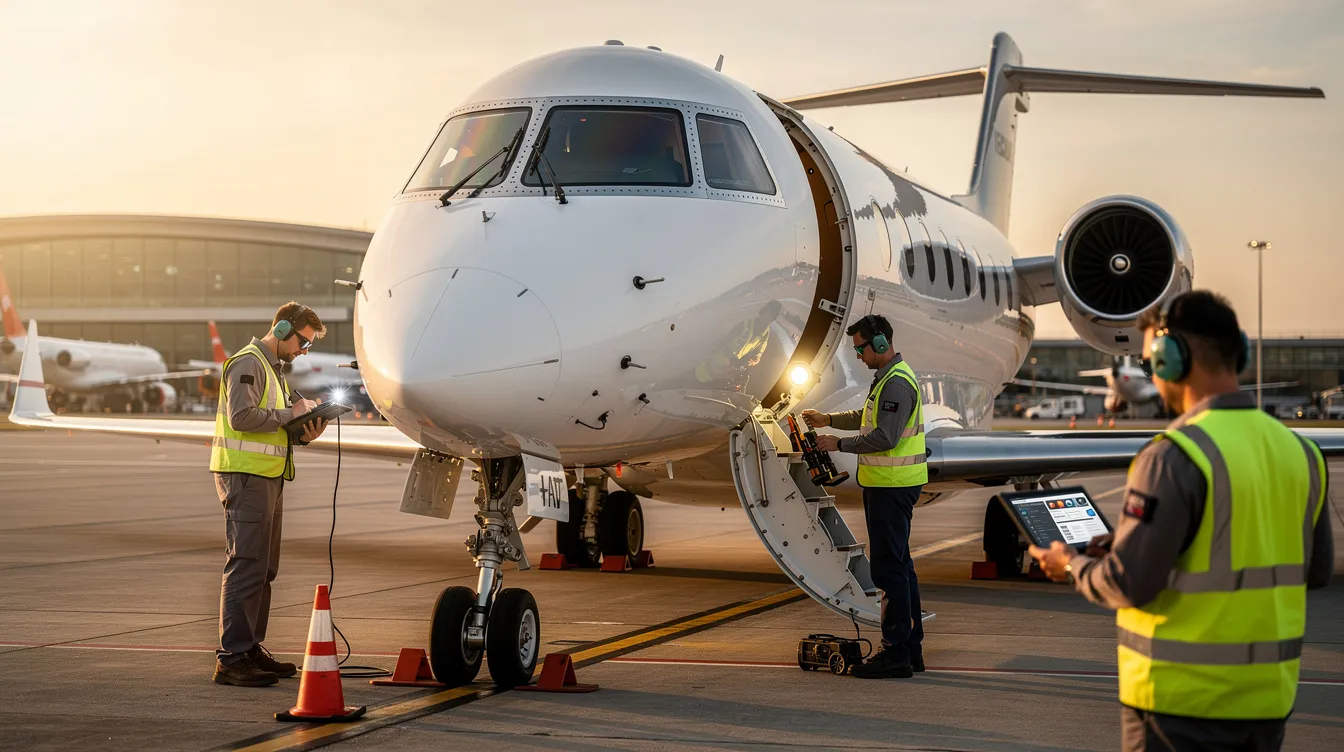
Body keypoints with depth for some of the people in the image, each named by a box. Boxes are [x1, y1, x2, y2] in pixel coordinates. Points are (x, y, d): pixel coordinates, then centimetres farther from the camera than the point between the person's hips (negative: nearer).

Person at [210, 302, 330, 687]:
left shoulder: (274, 367, 23)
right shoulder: (247, 363, -9)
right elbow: (242, 416, -22)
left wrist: (302, 435, 5)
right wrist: (290, 414, -14)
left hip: (267, 477, 10)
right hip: (245, 476, -10)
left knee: (263, 569, 13)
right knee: (246, 566, -12)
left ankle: (251, 649, 21)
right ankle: (231, 658, -12)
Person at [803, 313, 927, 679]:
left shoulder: (897, 383, -18)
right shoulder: (886, 377, 17)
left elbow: (884, 437, -23)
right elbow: (869, 417, 31)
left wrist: (840, 444, -15)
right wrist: (829, 419, 25)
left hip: (892, 487, -11)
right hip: (888, 484, 11)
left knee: (889, 567, -10)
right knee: (899, 565, 14)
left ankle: (896, 653, -8)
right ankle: (911, 648, 21)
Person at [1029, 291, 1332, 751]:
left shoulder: (1175, 457, -17)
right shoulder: (1298, 452, 2)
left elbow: (1129, 584, -17)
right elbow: (1317, 570, 12)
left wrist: (1073, 565, 2)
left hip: (1186, 699, -6)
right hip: (1267, 696, 6)